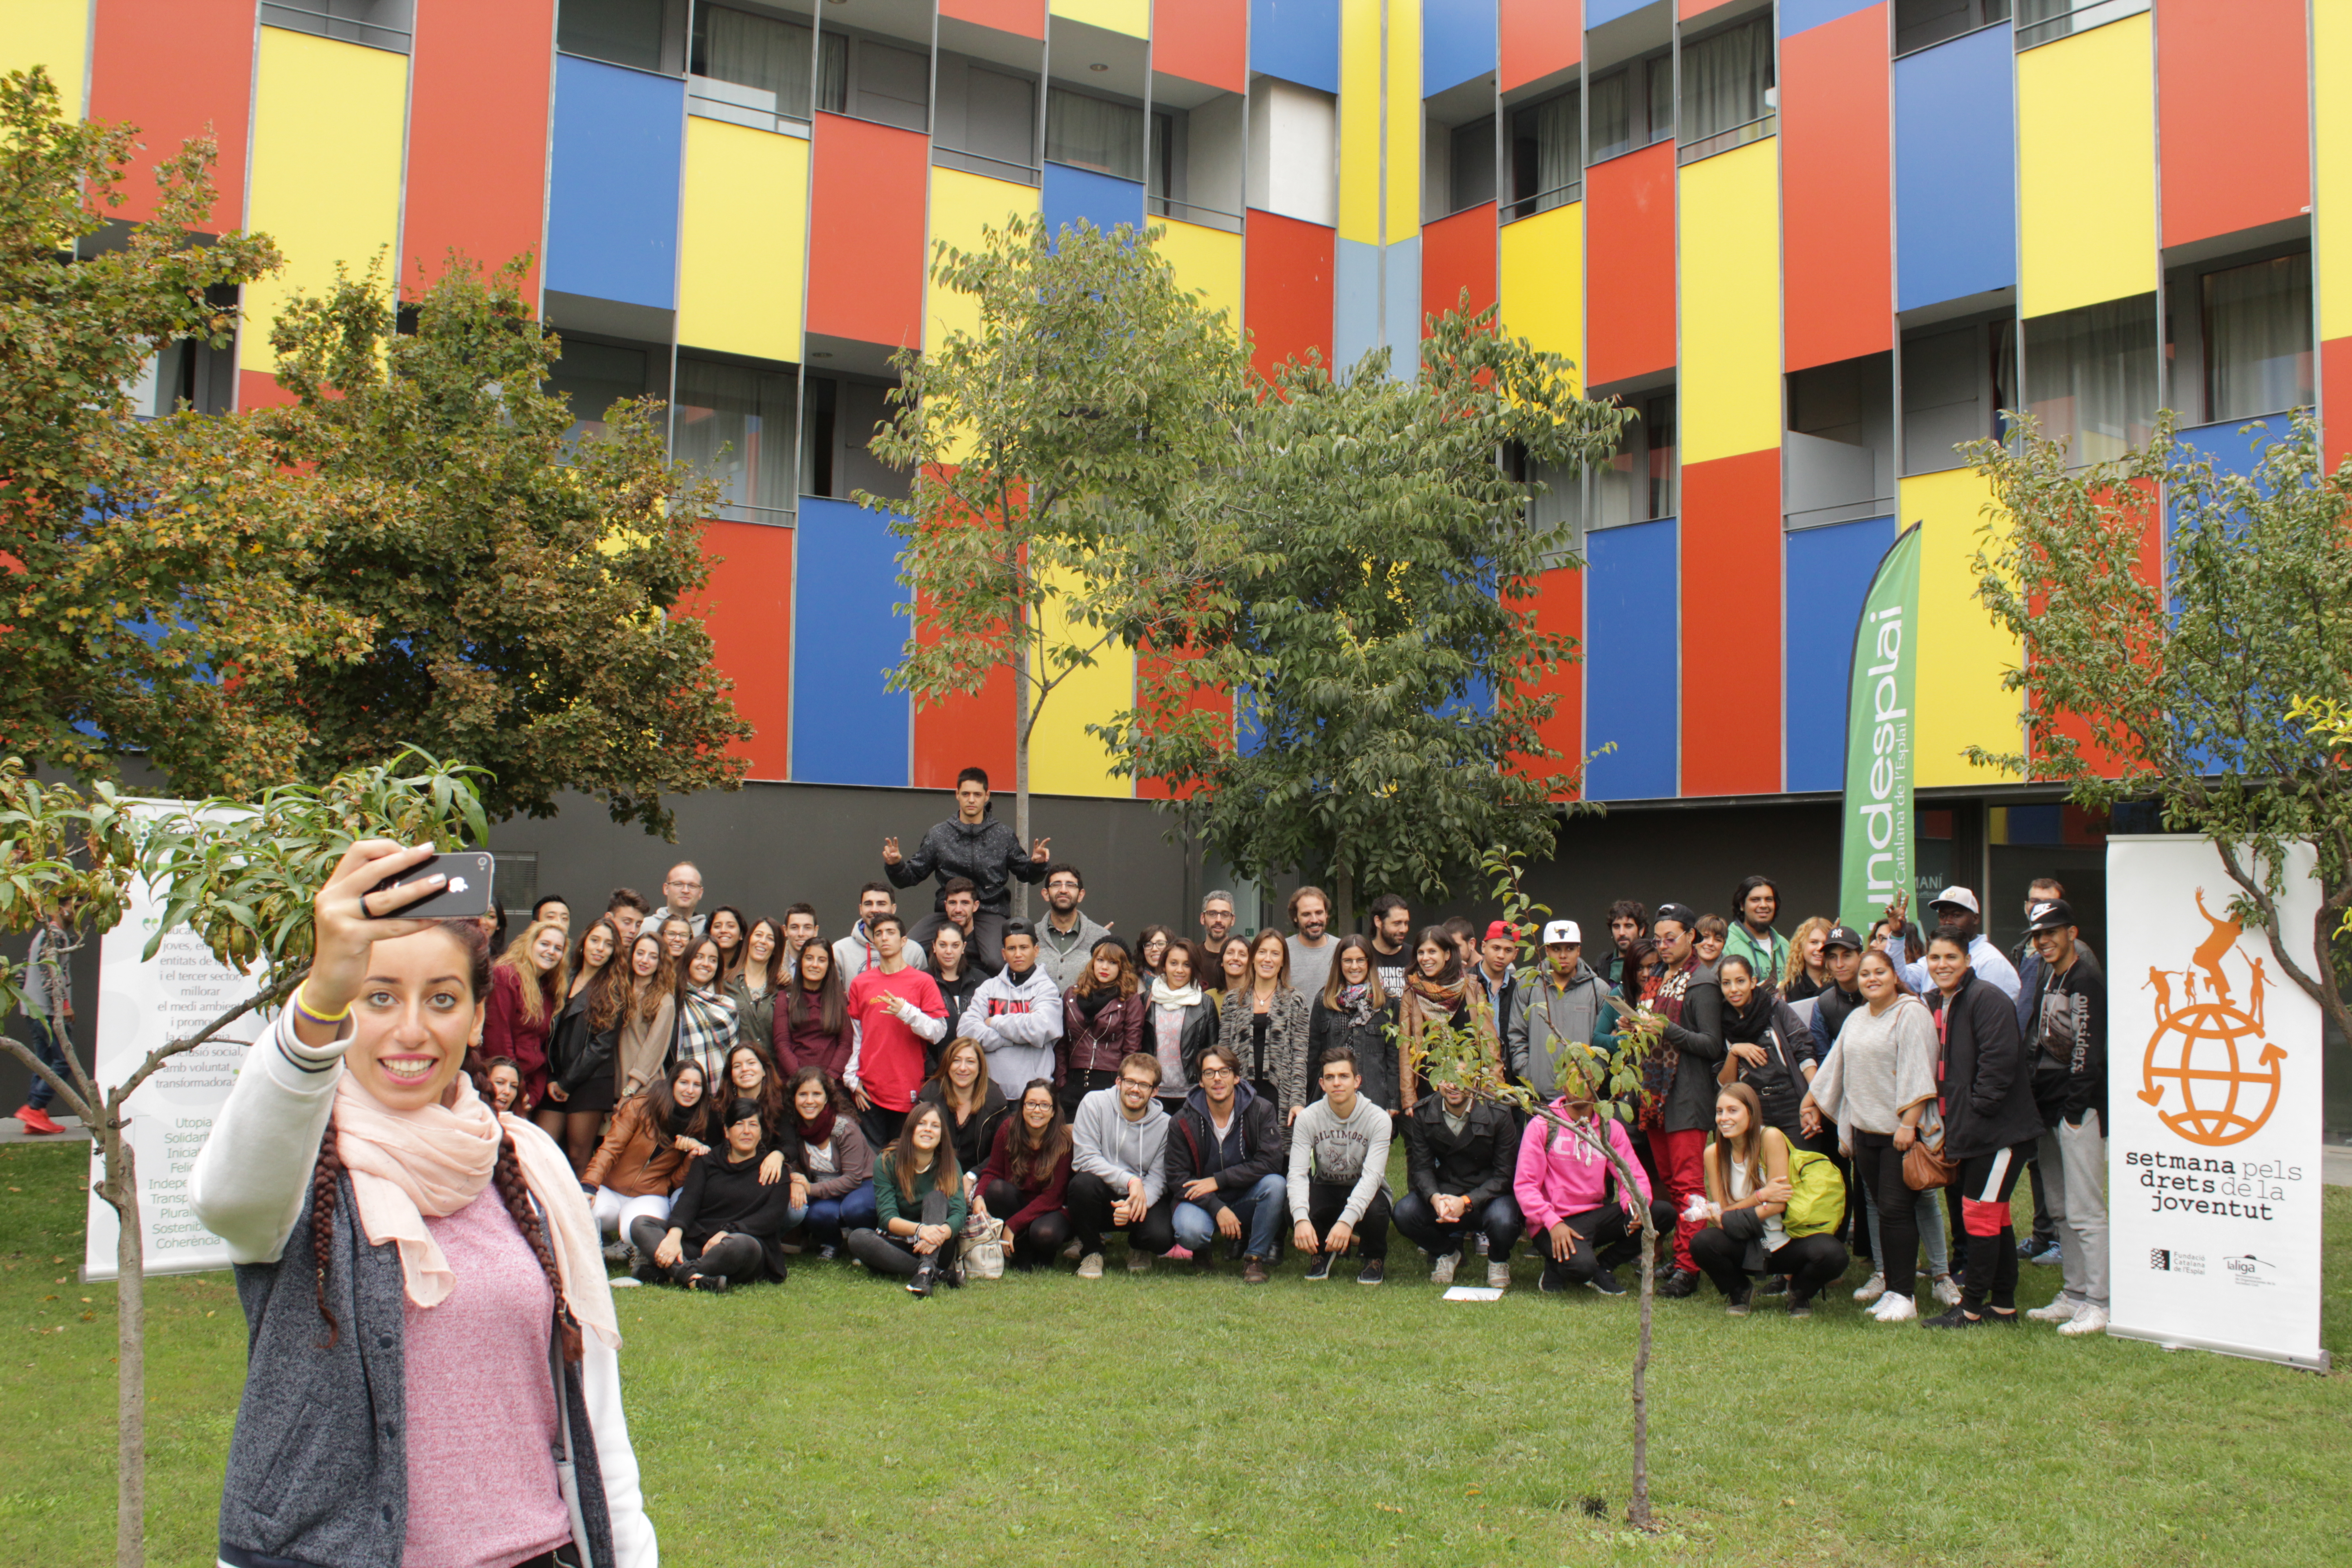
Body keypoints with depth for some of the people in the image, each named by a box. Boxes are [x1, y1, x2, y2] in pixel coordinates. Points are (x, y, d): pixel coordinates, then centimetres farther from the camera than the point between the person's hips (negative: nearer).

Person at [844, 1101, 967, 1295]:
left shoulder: (949, 1165, -4)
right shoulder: (888, 1163, -7)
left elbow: (958, 1215, -16)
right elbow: (887, 1217, -16)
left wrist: (941, 1233, -41)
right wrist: (919, 1229, -37)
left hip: (936, 1250, 0)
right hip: (896, 1246, 0)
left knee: (936, 1197, -23)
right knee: (858, 1238, -30)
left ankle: (926, 1270, -43)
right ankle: (938, 1273, -36)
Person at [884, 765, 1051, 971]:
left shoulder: (1004, 836, 9)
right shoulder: (939, 834, 10)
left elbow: (1027, 875, 17)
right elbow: (911, 876, 12)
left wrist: (1037, 864, -6)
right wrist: (895, 865, -9)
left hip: (990, 913, -1)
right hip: (947, 912, 1)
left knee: (996, 962, -31)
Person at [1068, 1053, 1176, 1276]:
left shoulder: (1164, 1125, -7)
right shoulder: (1094, 1104, -12)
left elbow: (1158, 1178, -9)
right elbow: (1085, 1159, -18)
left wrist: (1135, 1205, -30)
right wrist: (1130, 1181, -28)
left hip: (1142, 1199, 1)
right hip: (1101, 1198, -1)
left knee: (1161, 1237, -29)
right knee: (1084, 1181, -34)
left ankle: (1138, 1248, 13)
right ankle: (1091, 1252, -7)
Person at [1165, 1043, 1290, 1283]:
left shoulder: (1261, 1110, -9)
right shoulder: (1183, 1122, -8)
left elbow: (1271, 1162, -18)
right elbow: (1178, 1177, -9)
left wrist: (1219, 1180, -22)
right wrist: (1218, 1209, -23)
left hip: (1247, 1198, 1)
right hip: (1202, 1200, 0)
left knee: (1276, 1185, -31)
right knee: (1189, 1231, -33)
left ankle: (1256, 1257, -10)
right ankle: (1206, 1246, 7)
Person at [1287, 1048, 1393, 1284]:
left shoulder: (1377, 1119, -19)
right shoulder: (1308, 1118, -13)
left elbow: (1372, 1176, -29)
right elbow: (1298, 1173, -22)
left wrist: (1346, 1220, -45)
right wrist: (1301, 1219, -42)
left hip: (1365, 1192, -1)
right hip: (1325, 1189, 2)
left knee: (1375, 1211, -37)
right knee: (1294, 1210, -32)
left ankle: (1375, 1258, 0)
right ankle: (1322, 1253, 6)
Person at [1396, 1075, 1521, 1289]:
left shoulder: (1499, 1115, -12)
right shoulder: (1421, 1114, -4)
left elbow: (1505, 1175, -12)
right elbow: (1420, 1167, -6)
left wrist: (1467, 1202, -27)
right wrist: (1435, 1198, -28)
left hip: (1486, 1197, -2)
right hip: (1443, 1194, 2)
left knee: (1503, 1219, -36)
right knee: (1405, 1211, -26)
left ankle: (1498, 1260, 5)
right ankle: (1445, 1252, 9)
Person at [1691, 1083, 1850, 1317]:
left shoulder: (1771, 1138, -15)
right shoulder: (1714, 1153, -4)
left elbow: (1778, 1205, -16)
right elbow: (1722, 1210, -5)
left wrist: (1727, 1219, -22)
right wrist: (1760, 1196, -21)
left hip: (1788, 1243, -2)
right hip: (1750, 1248, 2)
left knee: (1831, 1254, -33)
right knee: (1702, 1243, -28)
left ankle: (1800, 1294, 3)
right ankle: (1739, 1291, 5)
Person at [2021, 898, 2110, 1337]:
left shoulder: (2086, 979, -11)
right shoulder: (2047, 975, 16)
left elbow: (2088, 1049, -16)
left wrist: (2075, 1111, -16)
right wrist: (2035, 1098, 12)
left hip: (2079, 1108, -9)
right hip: (2047, 1108, 9)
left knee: (2084, 1210, -8)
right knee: (2060, 1209, 12)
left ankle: (2098, 1305, -5)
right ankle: (2073, 1295, 19)